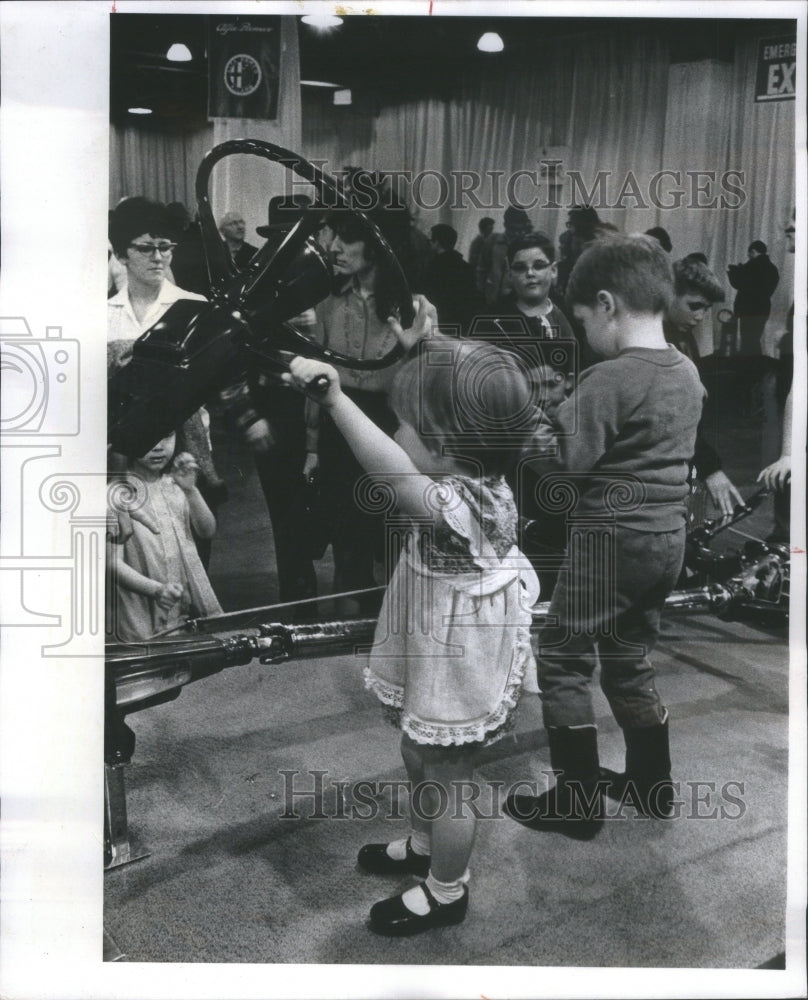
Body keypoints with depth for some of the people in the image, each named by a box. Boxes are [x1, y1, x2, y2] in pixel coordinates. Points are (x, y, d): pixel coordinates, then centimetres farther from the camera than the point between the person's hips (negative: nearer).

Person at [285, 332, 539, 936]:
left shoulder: (458, 504, -36)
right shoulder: (475, 483, -7)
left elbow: (392, 469, -51)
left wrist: (335, 398, -53)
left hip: (457, 664, -10)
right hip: (434, 655, 10)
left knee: (444, 778, 12)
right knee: (419, 757, 29)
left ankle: (446, 892, 36)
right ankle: (424, 846, 54)